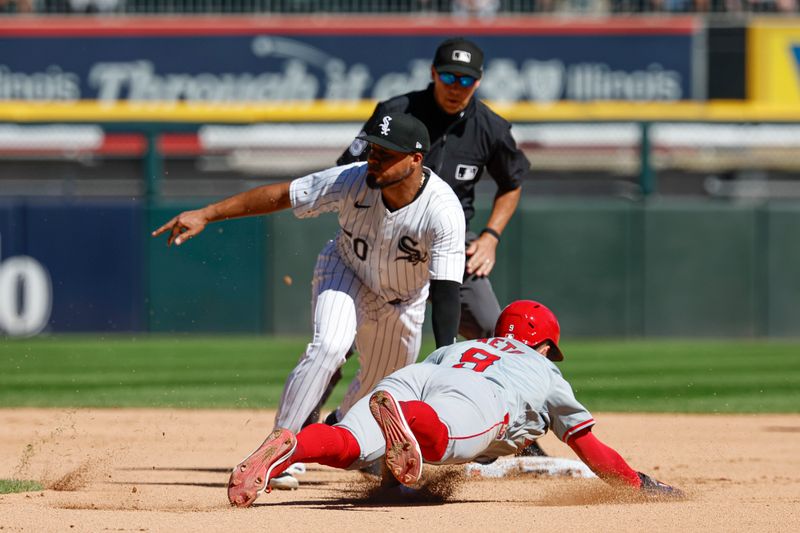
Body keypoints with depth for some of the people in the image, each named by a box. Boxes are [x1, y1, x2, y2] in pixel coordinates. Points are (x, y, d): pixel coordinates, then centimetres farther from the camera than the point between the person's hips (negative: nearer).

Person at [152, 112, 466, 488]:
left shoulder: (443, 212, -36)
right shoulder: (353, 181, -31)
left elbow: (445, 292, -38)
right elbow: (280, 196, -22)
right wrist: (205, 215, -24)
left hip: (403, 299, 1)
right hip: (346, 272, -1)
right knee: (328, 347, -28)